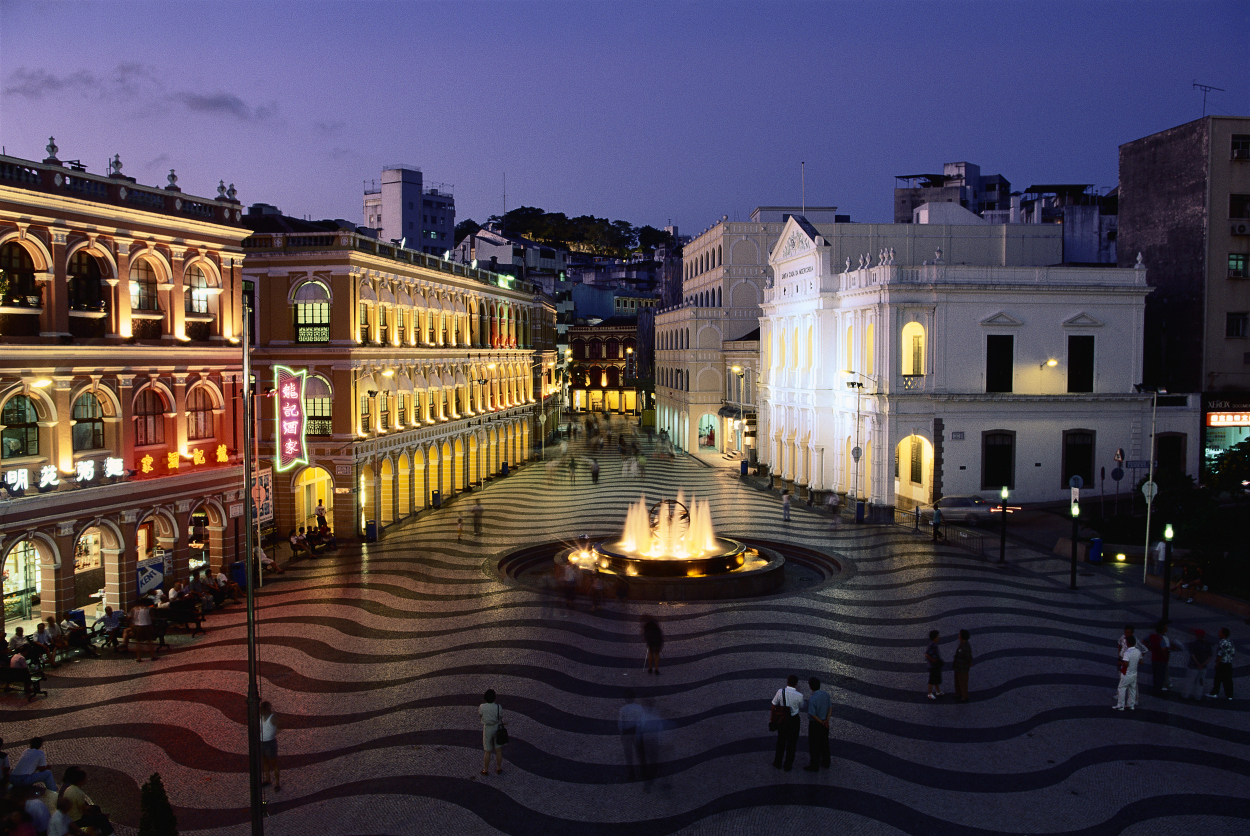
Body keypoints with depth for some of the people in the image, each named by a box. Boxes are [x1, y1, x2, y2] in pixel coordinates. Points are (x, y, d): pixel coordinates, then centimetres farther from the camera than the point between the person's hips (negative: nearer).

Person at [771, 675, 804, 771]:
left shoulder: (780, 692, -15)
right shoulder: (799, 695, -19)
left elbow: (774, 704, -6)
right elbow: (801, 707, 0)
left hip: (782, 719, 2)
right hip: (794, 720, -2)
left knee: (781, 741, 21)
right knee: (792, 742, 16)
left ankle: (778, 762, 36)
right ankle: (788, 765, 27)